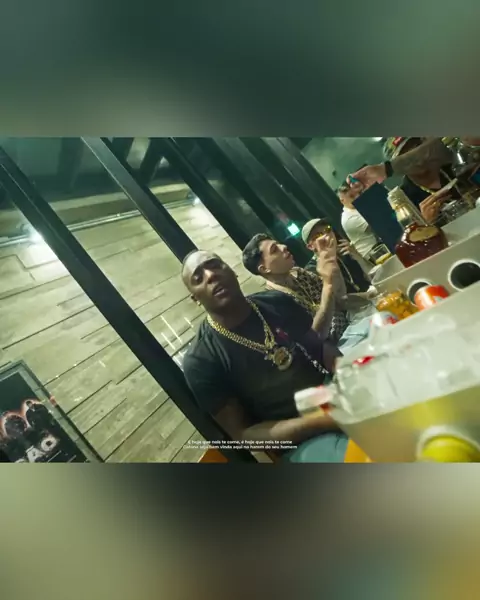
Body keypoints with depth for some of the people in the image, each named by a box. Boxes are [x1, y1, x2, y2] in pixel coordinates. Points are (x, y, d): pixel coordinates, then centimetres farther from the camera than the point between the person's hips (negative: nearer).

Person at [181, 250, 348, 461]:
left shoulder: (278, 302, -1)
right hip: (300, 440, -6)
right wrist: (323, 420, -25)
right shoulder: (200, 361, -15)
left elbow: (323, 347, 6)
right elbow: (241, 433, -13)